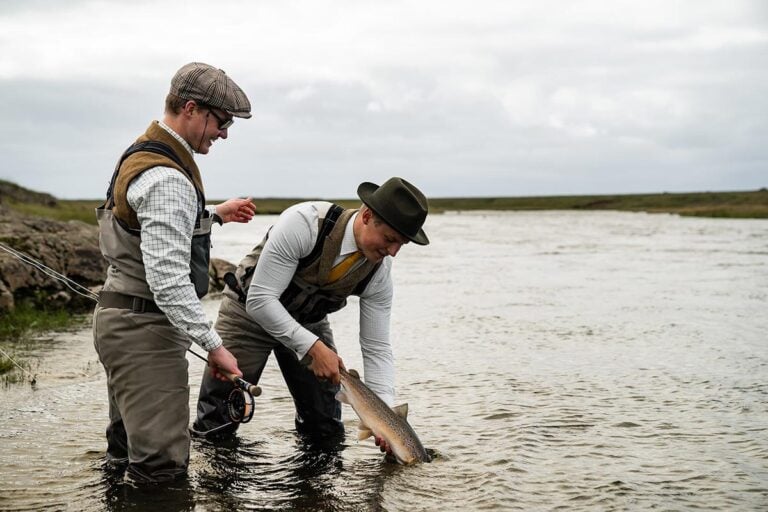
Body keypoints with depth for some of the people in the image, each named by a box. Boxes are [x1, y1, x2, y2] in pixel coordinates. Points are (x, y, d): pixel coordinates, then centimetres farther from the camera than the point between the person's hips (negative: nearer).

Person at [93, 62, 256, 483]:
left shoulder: (144, 154, 12)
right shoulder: (167, 178, -22)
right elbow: (168, 278, -28)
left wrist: (214, 214, 31)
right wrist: (214, 345, -26)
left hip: (121, 318, 11)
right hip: (144, 326, -11)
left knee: (129, 452, 18)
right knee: (162, 465, -10)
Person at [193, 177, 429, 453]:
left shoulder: (380, 271, -17)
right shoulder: (304, 223, -34)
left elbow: (376, 348, -11)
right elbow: (260, 299, -32)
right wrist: (313, 348, -37)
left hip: (308, 322, 5)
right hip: (250, 311, -4)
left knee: (327, 431, 5)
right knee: (215, 429, -5)